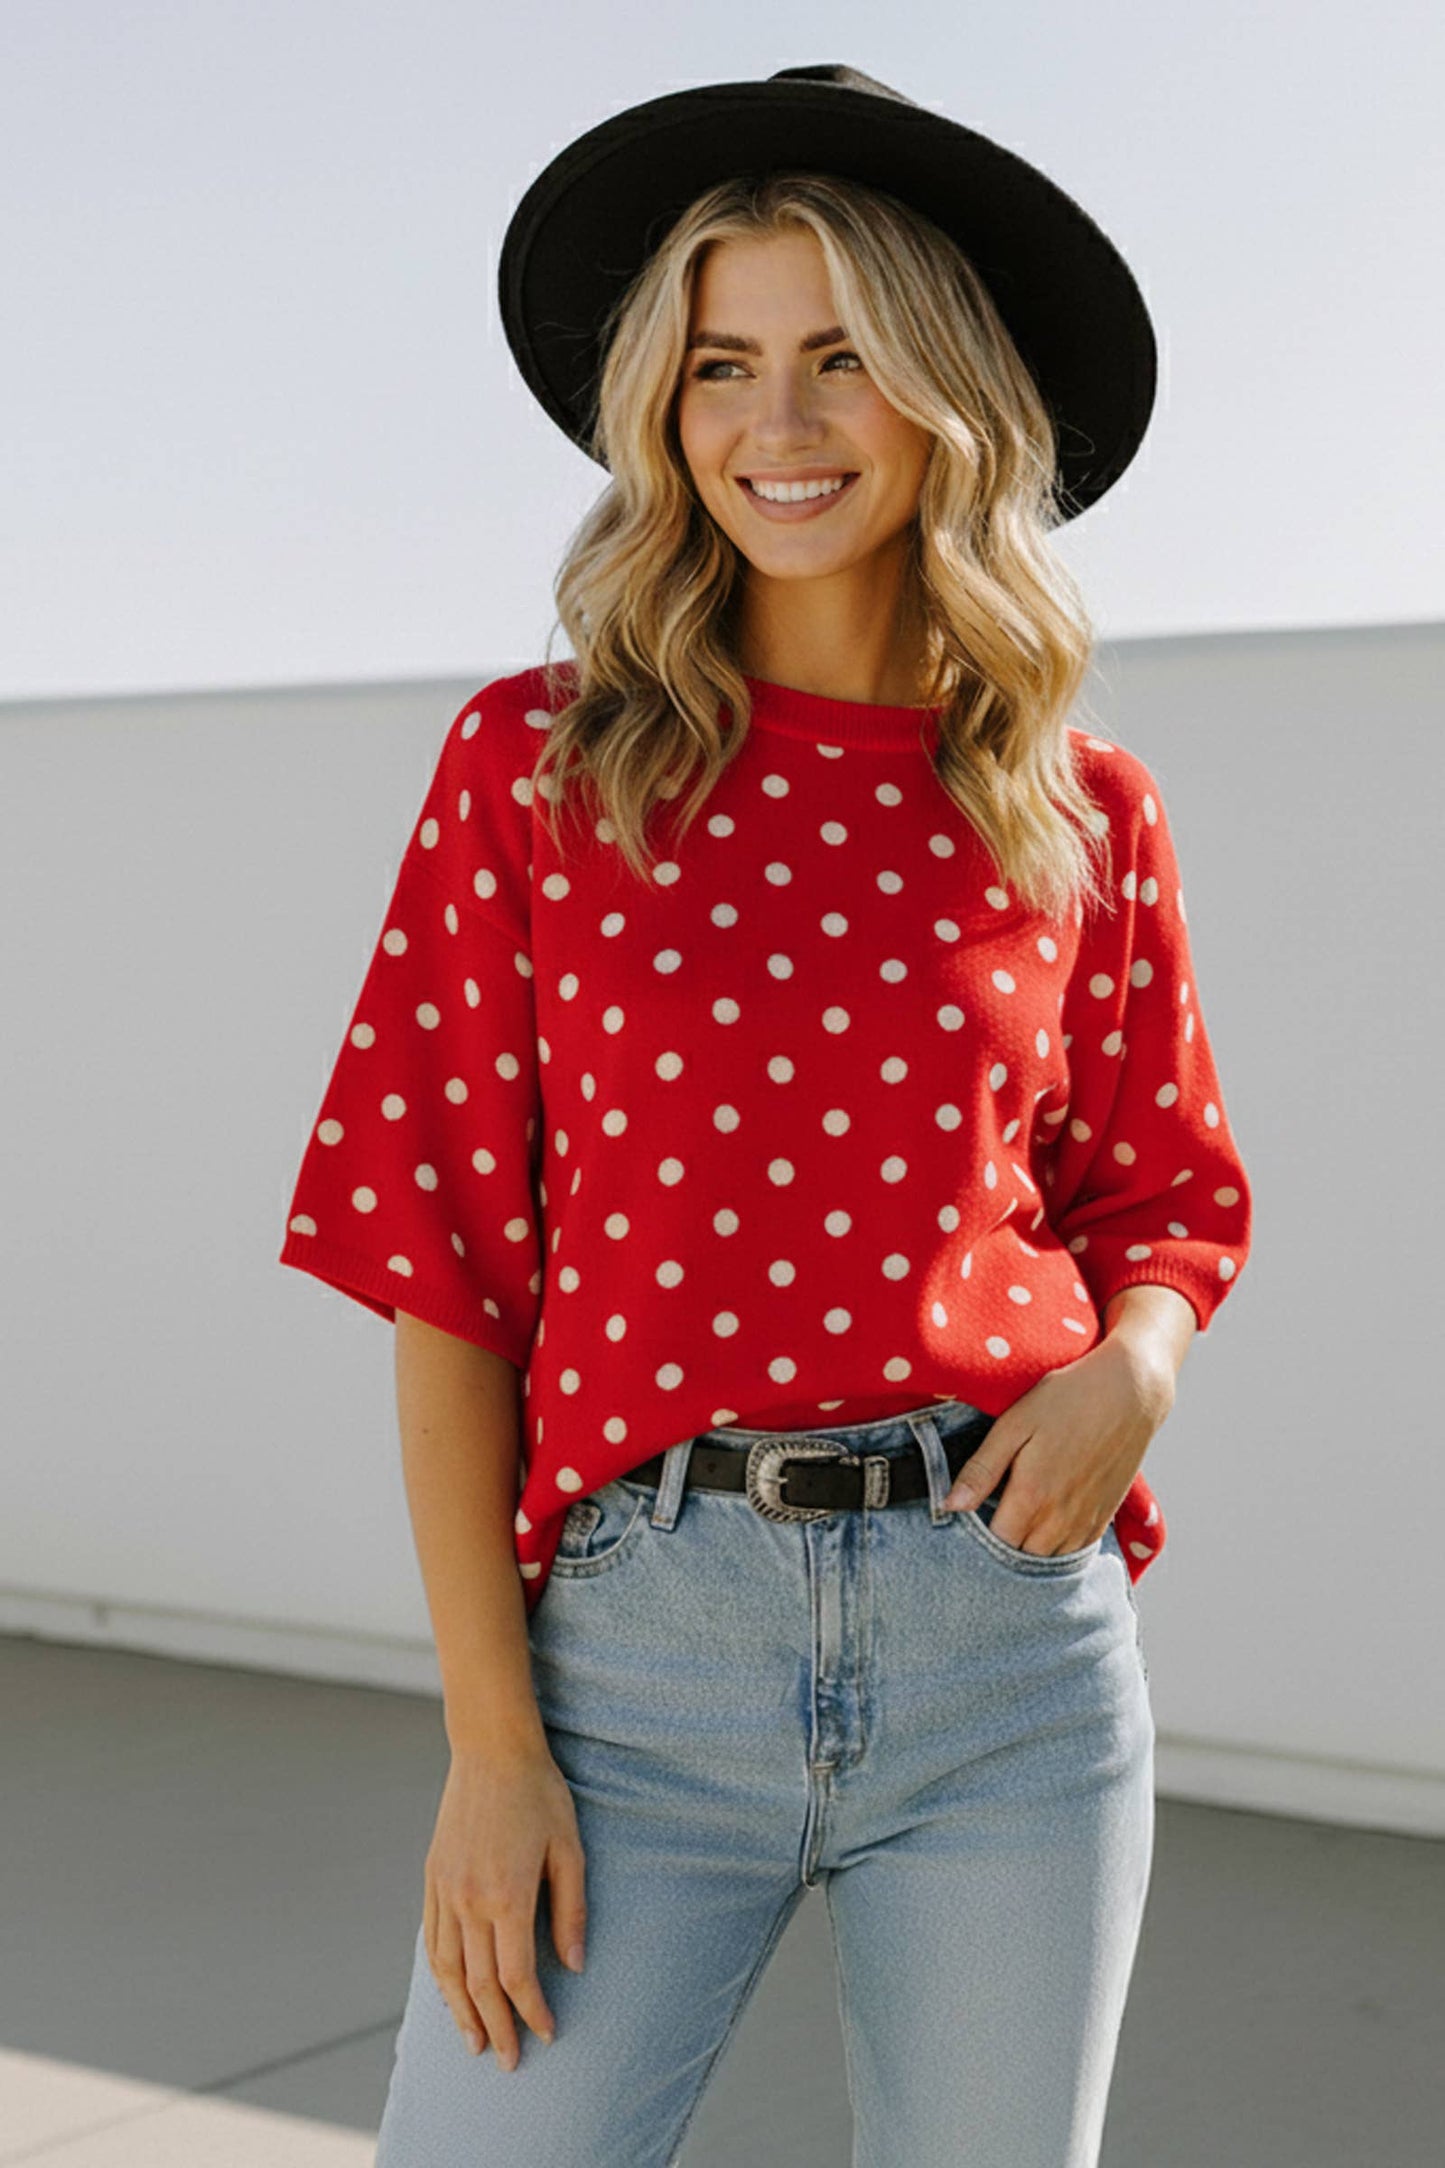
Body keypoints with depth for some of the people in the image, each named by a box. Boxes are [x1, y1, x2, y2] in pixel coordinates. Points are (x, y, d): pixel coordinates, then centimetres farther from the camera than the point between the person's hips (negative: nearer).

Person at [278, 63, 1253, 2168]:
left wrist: (1134, 1368, -7)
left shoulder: (1083, 814, 6)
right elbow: (449, 1266, 0)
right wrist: (490, 1733, -5)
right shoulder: (535, 766, 2)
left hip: (1013, 1646, 2)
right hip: (643, 1641, -1)